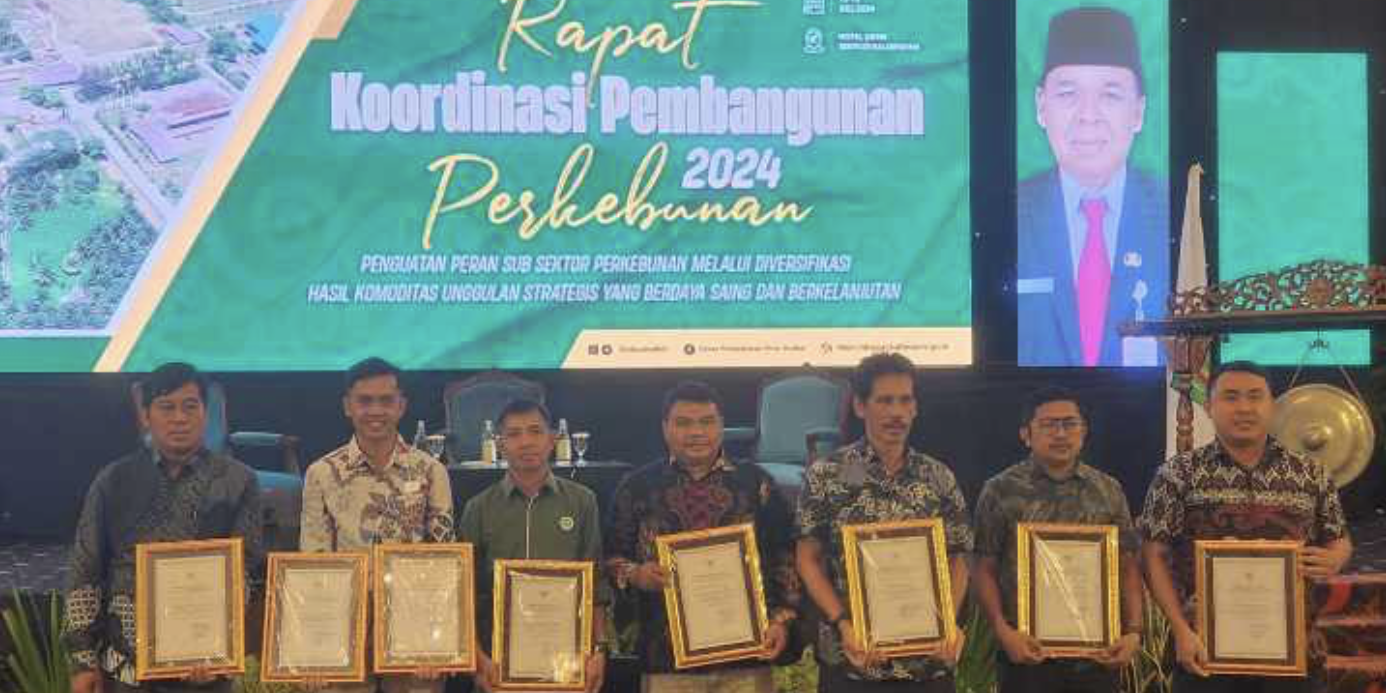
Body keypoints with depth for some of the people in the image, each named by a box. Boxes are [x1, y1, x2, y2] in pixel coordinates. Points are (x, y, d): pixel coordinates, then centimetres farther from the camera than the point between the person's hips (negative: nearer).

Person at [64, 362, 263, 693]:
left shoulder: (237, 482, -2)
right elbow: (85, 574, 4)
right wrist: (83, 659, -1)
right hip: (124, 664, 1)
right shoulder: (114, 480, 2)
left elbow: (243, 572, -6)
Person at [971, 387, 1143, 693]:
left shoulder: (1109, 491, 9)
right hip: (1029, 652, -2)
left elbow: (1128, 568, 9)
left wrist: (1133, 631, -4)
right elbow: (984, 570, -1)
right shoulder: (1001, 491, 0)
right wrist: (1003, 630, -14)